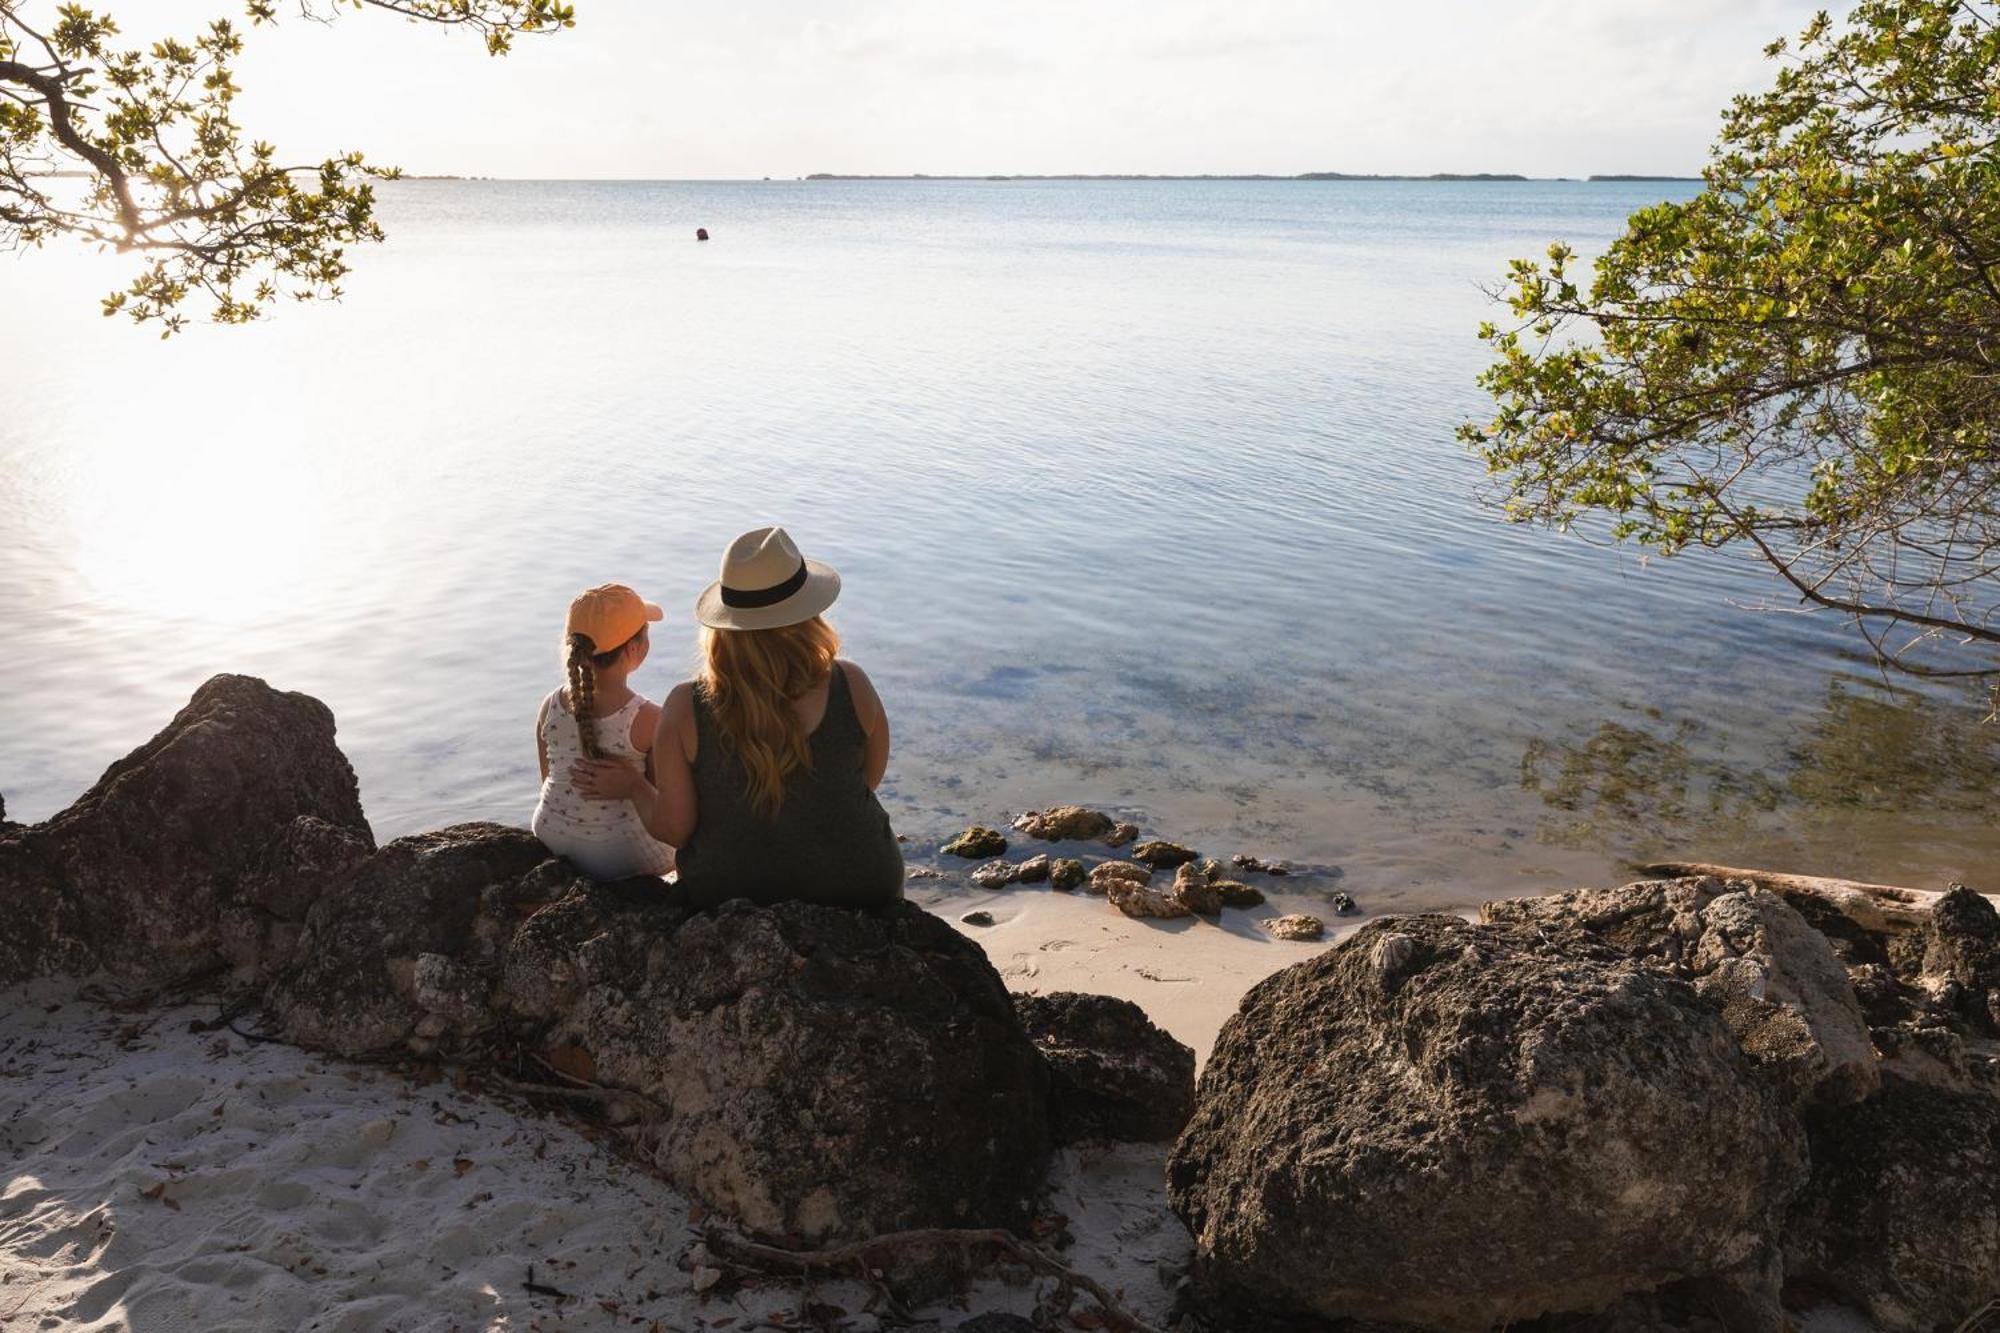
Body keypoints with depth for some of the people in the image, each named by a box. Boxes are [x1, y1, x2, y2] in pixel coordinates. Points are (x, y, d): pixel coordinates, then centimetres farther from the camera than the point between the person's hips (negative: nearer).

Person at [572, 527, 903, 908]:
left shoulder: (686, 708, -18)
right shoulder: (850, 686, -18)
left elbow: (674, 828, -11)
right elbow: (870, 777, -2)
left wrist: (632, 787, 8)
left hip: (728, 893, 1)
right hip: (855, 887, -1)